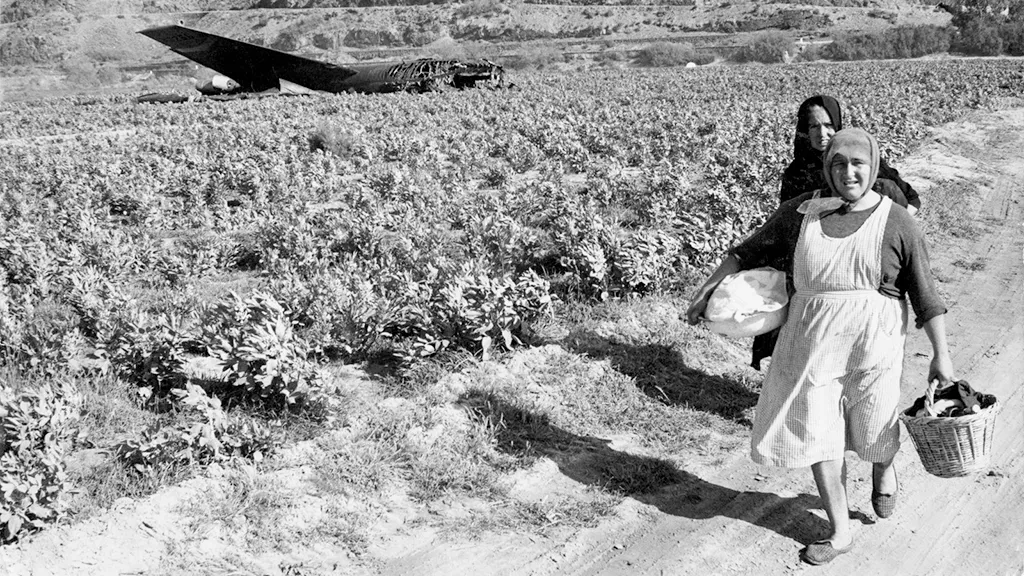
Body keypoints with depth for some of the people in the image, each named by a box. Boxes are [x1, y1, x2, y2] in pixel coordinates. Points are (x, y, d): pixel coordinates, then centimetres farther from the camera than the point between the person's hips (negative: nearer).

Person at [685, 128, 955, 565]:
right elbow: (750, 252, 8)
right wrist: (706, 291, 7)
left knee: (874, 429, 12)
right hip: (812, 342, 2)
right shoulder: (801, 210, 0)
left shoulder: (897, 224, -6)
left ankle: (884, 469, 51)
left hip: (873, 344, -2)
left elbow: (924, 295, -2)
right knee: (816, 433, 4)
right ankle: (840, 531, 21)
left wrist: (941, 355, -1)